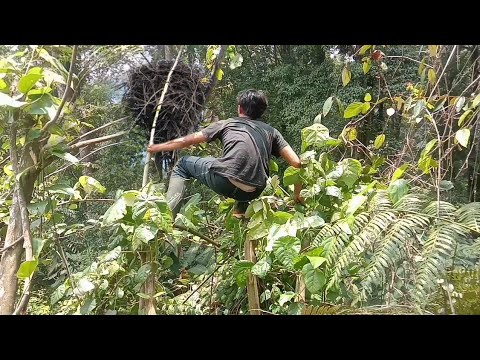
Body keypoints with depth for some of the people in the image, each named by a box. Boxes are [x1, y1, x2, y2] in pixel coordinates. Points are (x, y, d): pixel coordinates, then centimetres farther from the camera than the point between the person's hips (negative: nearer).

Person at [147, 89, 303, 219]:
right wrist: (297, 195, 24)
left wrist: (157, 147, 39)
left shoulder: (227, 124, 21)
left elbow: (186, 141, 25)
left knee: (182, 164, 23)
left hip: (226, 181, -3)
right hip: (252, 193, 4)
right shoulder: (271, 131, 24)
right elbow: (297, 163, 13)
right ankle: (240, 214, 22)